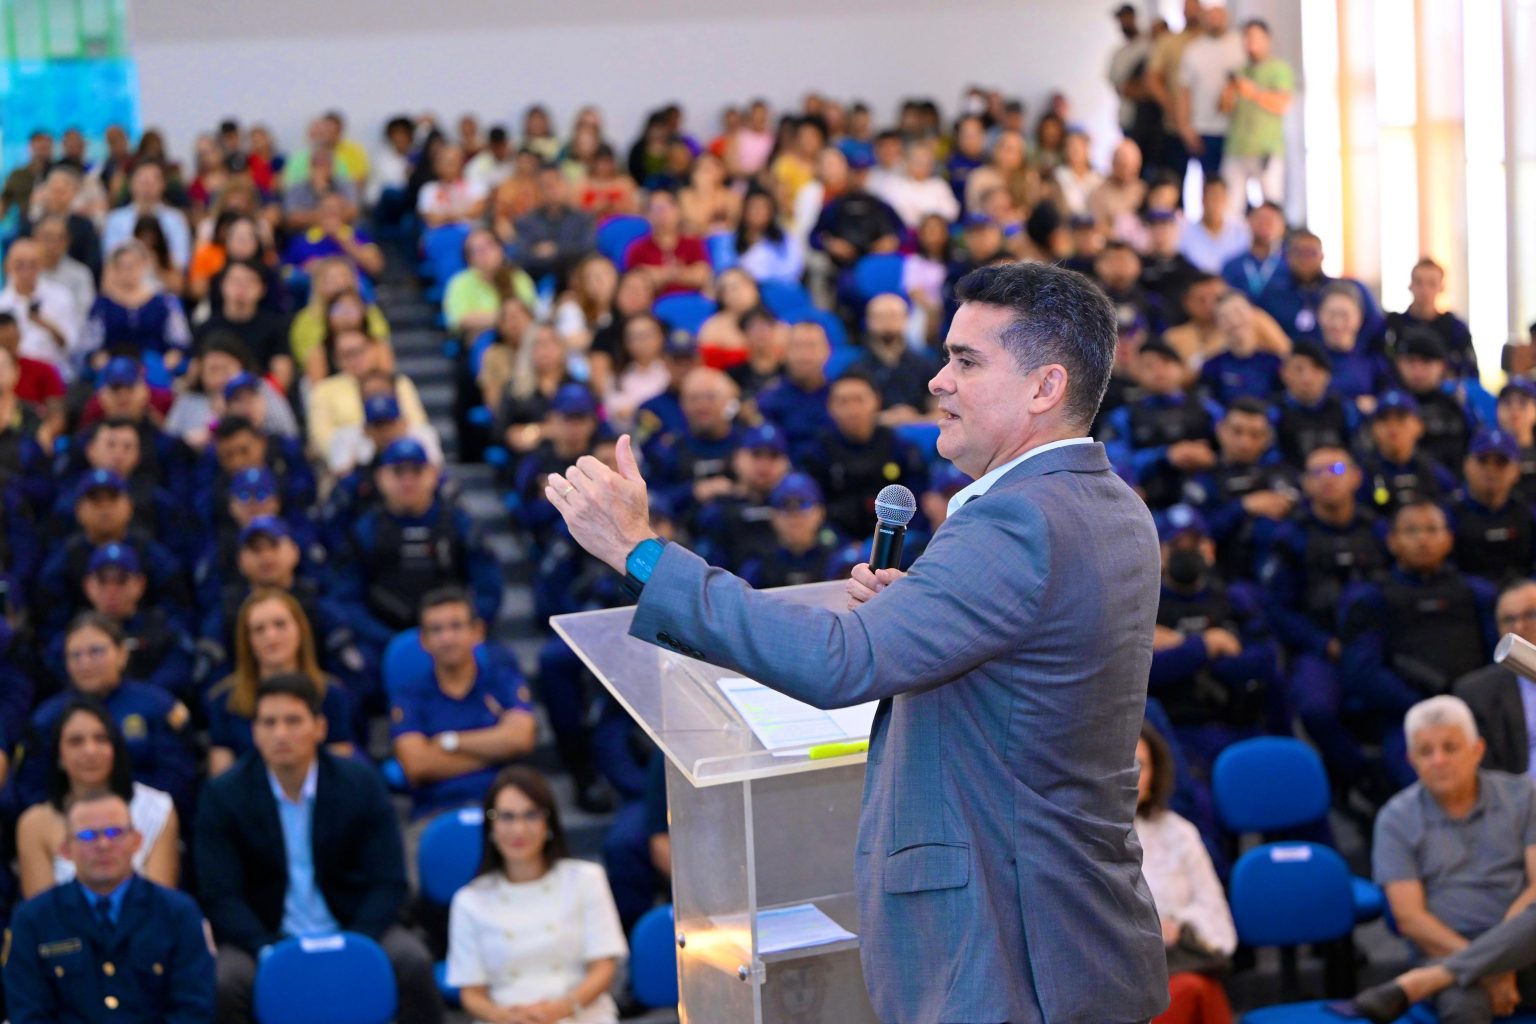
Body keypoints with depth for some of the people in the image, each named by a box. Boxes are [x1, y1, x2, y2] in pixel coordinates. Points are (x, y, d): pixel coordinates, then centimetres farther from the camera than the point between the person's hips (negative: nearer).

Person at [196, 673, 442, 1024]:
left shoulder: (361, 783, -2)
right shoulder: (223, 795, -5)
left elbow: (388, 884, -4)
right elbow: (221, 897, -10)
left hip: (352, 931, 1)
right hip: (265, 938, -1)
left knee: (413, 962, -26)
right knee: (224, 981, -31)